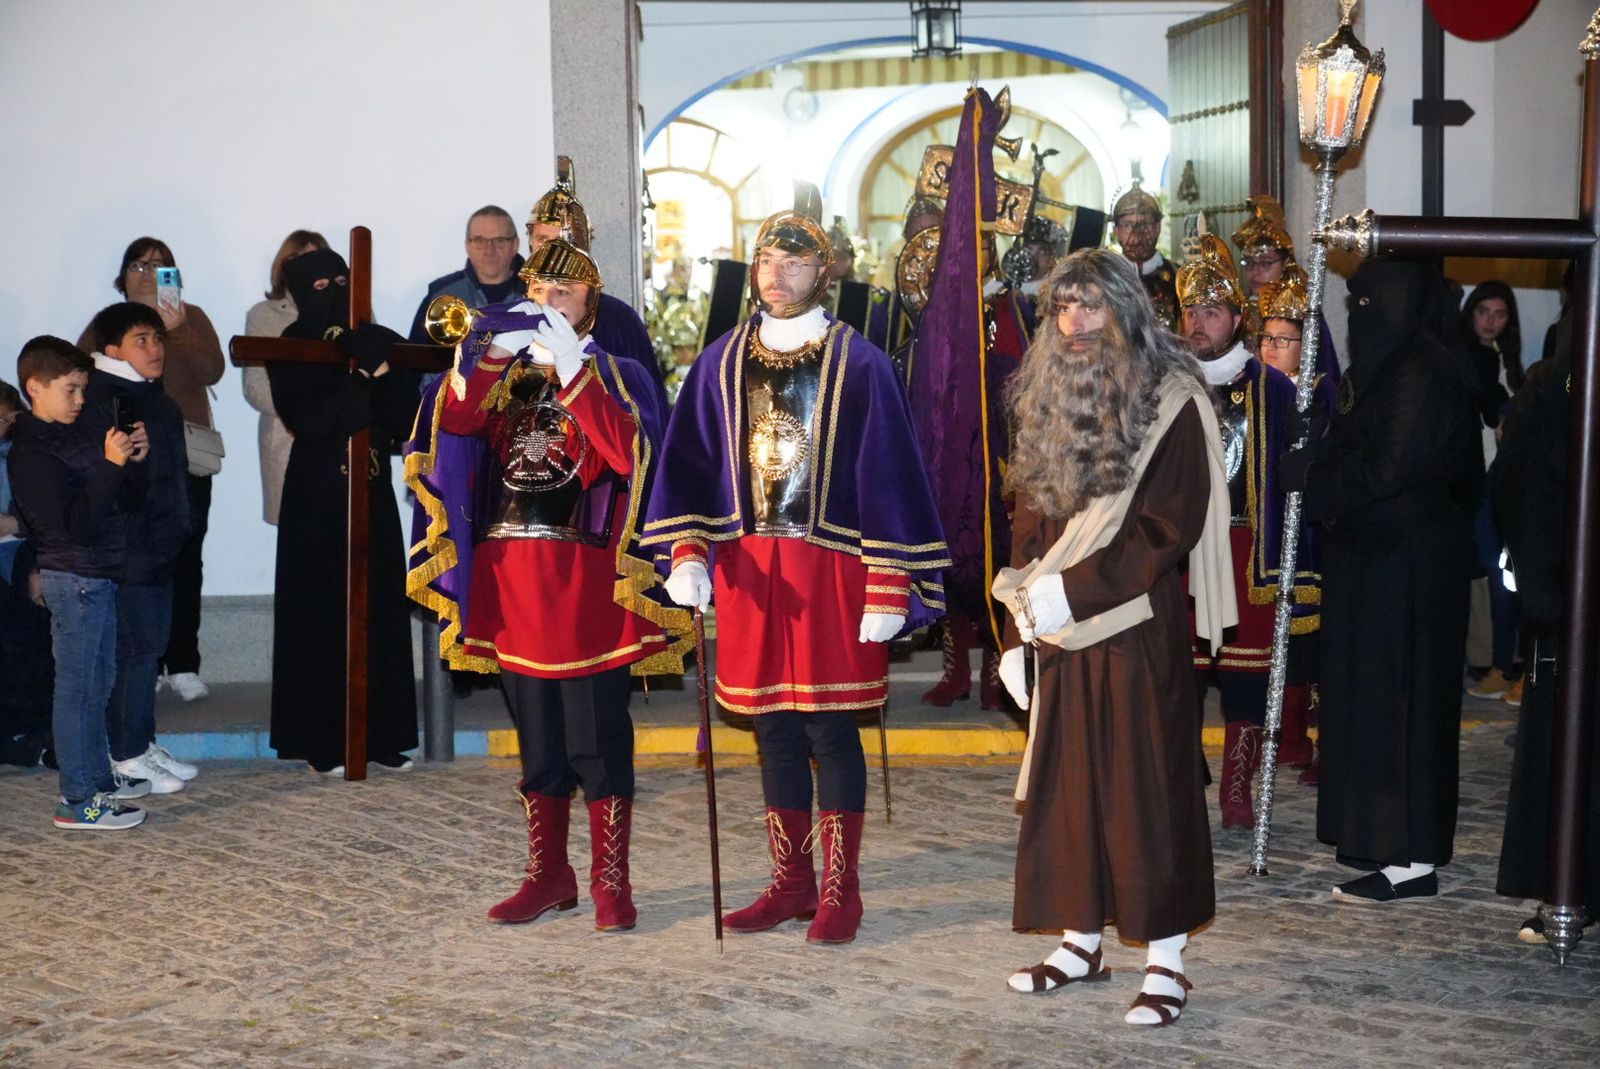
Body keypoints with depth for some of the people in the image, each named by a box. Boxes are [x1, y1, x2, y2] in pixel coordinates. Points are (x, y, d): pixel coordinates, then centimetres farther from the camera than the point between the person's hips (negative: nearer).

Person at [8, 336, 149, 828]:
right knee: (75, 688, -5)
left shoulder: (69, 434, 12)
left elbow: (103, 494, 22)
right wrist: (111, 464, -28)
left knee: (98, 682, 18)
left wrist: (124, 457, 6)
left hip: (98, 575, 10)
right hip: (74, 579, -10)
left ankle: (98, 777, 30)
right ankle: (78, 801, 0)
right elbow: (75, 522, -26)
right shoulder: (33, 454, -17)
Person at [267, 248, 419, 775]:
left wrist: (376, 366, -13)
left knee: (380, 610, 3)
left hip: (372, 493, 4)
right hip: (317, 498, -4)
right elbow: (307, 417, -17)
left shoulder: (379, 344, 8)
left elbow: (403, 418, -1)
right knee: (321, 613, -3)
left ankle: (381, 735, 11)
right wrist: (363, 375, -15)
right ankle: (322, 742, 3)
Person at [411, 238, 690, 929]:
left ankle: (610, 882, 4)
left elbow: (627, 453, -16)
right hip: (511, 572, 4)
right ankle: (548, 875, 21)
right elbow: (454, 421, -5)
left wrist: (573, 368, -20)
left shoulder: (616, 375, 4)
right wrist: (494, 352, -17)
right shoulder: (506, 376, 15)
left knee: (596, 735, -3)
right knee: (536, 736, 11)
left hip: (585, 577, -4)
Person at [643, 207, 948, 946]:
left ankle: (840, 890, 10)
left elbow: (888, 476, -5)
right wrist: (688, 553, -6)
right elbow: (689, 467, 8)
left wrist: (889, 585, -10)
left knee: (829, 728, 0)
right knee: (774, 730, 9)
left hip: (831, 566, -3)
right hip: (748, 570, 4)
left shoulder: (857, 365, -3)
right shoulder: (722, 364, 8)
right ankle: (790, 883, 20)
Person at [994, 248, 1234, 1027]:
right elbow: (1029, 530, 13)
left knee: (1146, 785, -2)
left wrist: (1073, 589, -18)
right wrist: (1017, 631, 8)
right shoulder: (1048, 401, 11)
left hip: (1138, 631, -6)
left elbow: (1169, 528, -15)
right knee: (1066, 783, 9)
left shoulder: (1172, 404, -8)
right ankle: (1081, 939, 20)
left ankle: (1167, 958, 5)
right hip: (1060, 637, 6)